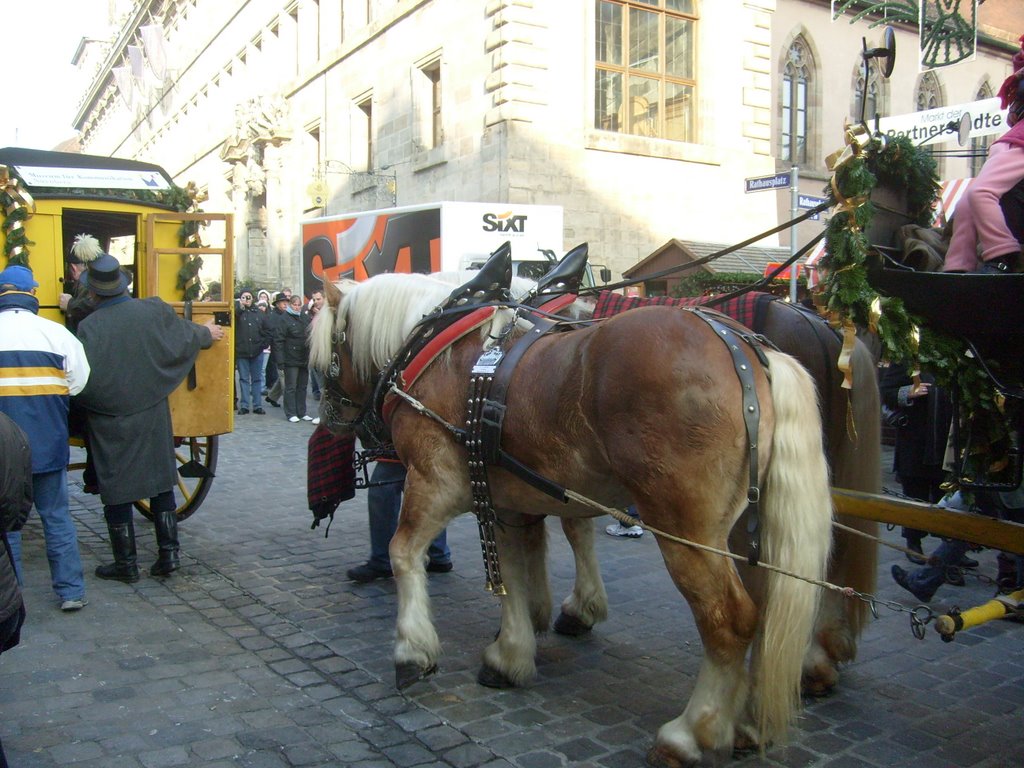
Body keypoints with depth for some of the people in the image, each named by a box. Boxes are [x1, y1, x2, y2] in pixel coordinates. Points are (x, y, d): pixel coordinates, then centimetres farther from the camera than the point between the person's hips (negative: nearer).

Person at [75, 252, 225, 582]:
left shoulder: (89, 327, -17)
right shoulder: (154, 310, -7)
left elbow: (83, 380, -20)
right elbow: (184, 337, 9)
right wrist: (207, 333, 28)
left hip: (111, 423, -3)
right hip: (153, 416, 3)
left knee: (116, 492, 8)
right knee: (162, 483, 15)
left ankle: (126, 563, 17)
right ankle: (168, 554, 17)